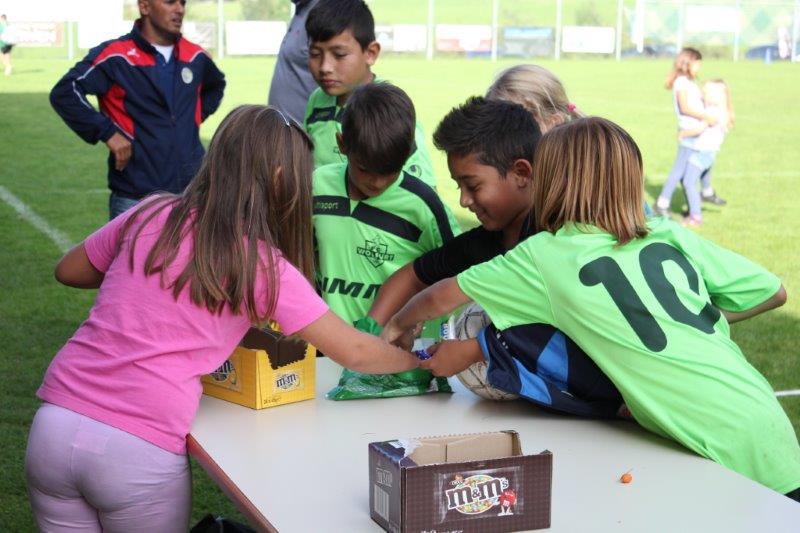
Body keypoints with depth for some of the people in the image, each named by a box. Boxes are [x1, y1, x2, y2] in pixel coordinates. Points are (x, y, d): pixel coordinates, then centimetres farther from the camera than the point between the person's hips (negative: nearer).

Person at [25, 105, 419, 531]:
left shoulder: (150, 216, 6)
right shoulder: (264, 266, -4)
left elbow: (67, 271, 22)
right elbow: (353, 352, 2)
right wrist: (417, 361, 20)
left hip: (55, 426, 4)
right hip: (139, 452, -4)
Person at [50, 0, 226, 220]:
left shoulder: (195, 57, 8)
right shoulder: (115, 56, -10)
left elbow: (216, 85, 31)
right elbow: (63, 94, -16)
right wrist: (107, 133, -18)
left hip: (193, 193, 5)